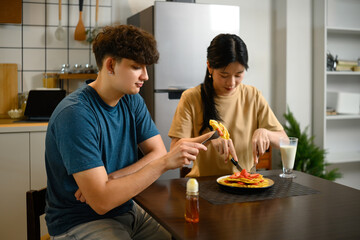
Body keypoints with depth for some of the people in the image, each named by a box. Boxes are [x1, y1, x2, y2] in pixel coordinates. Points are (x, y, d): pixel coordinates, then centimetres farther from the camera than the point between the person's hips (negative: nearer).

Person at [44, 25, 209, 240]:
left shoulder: (132, 101, 2)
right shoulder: (75, 115, -23)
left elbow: (158, 153, -2)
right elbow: (101, 202, -26)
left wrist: (111, 179, -17)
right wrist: (165, 163, -30)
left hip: (125, 210, 7)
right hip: (80, 222, -6)